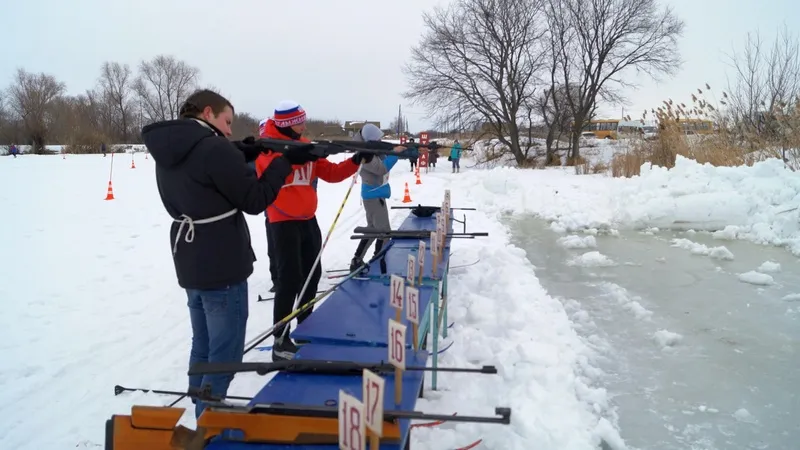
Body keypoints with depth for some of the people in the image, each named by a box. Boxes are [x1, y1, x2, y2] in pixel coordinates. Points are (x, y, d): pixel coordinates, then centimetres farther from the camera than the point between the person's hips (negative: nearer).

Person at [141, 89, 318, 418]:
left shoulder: (168, 149, 9)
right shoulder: (214, 148, -17)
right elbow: (254, 200, -14)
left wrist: (243, 156, 6)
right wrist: (286, 161, -6)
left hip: (190, 265, 9)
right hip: (222, 266, -9)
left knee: (203, 348, 20)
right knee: (224, 355, 1)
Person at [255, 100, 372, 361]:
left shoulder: (304, 144, 10)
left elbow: (331, 173, 8)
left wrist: (356, 161, -4)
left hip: (308, 219, 8)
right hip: (283, 222, -8)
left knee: (312, 275, 15)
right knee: (290, 279, -9)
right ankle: (281, 340, 0)